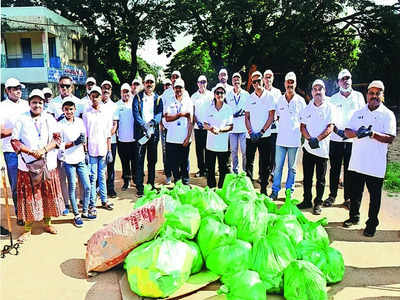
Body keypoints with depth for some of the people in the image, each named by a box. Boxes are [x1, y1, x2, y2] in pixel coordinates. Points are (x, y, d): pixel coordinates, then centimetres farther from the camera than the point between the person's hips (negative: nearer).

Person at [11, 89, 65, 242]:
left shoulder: (50, 119, 9)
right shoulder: (22, 120, 3)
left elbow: (57, 138, 2)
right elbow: (15, 141, -1)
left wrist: (45, 149, -14)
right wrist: (31, 152, -15)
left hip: (48, 164, 2)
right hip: (27, 165, -2)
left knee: (49, 194, 9)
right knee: (29, 196, 1)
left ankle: (47, 223, 26)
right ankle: (27, 228, 14)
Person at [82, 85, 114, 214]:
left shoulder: (106, 113, 8)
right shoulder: (86, 114, 1)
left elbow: (108, 134, 9)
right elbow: (84, 135, 0)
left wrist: (109, 151, 6)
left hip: (103, 150, 2)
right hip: (91, 150, -2)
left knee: (102, 176, 11)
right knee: (92, 177, 0)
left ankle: (104, 200, 20)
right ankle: (92, 204, 7)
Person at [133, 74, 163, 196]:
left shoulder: (158, 98, 13)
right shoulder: (138, 97, 8)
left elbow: (159, 114, 0)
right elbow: (136, 113, -4)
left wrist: (152, 122, -20)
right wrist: (144, 126, -18)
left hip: (153, 133, 2)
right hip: (140, 132, -2)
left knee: (152, 160, 7)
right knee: (140, 160, -3)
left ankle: (151, 184, 17)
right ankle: (139, 186, 2)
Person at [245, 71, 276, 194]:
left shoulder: (269, 96, 1)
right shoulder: (250, 98, 9)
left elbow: (271, 116, -4)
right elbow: (247, 117, 8)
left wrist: (261, 132, -12)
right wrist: (251, 132, -7)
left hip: (264, 136, -2)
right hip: (250, 136, 2)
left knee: (264, 164, 3)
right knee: (249, 162, 6)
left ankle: (263, 189, 14)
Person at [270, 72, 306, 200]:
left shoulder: (300, 100, 1)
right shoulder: (280, 99, 7)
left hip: (294, 139, -1)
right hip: (281, 138, 1)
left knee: (292, 167, 8)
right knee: (278, 166, 3)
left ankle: (289, 191, 18)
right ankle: (275, 191, 12)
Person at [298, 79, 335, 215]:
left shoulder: (329, 107, 0)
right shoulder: (307, 108, 9)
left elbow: (330, 127, -7)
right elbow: (302, 126, 5)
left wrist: (318, 139, -19)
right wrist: (309, 139, -12)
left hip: (322, 148, -3)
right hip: (308, 147, 3)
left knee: (321, 178, 5)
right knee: (307, 177, 9)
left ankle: (318, 203, 16)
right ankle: (307, 201, 22)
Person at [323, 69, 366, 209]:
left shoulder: (358, 96, 7)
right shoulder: (333, 99, 6)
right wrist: (338, 131, -14)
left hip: (353, 140, 0)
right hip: (336, 139, 0)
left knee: (349, 170, 4)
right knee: (334, 168, 6)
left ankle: (348, 197, 15)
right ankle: (332, 195, 18)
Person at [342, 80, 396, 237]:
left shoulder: (388, 115, -2)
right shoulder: (358, 113, 11)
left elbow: (390, 138, -11)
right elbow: (347, 131, 5)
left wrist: (372, 134, -27)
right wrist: (356, 133, -18)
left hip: (376, 165, -3)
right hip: (356, 162, 4)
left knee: (375, 196, 7)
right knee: (355, 192, 15)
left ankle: (372, 223, 22)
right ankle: (354, 217, 34)